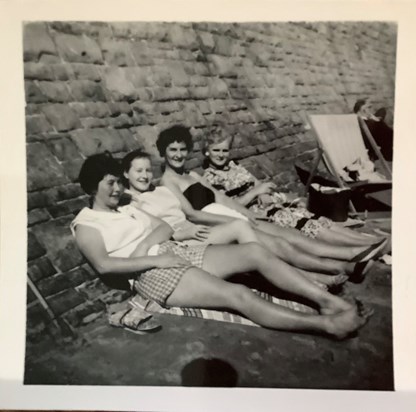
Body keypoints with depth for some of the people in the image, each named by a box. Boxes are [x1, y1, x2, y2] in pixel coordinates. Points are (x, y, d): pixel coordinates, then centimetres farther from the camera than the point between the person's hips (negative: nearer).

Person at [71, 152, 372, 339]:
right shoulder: (86, 224, 4)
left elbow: (166, 228, 15)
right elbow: (104, 264, -15)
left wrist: (144, 244, -8)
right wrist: (156, 259, -17)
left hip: (180, 253, 8)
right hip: (154, 273, -7)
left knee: (254, 251, -13)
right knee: (239, 295, -26)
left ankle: (329, 301, -15)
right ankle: (327, 324, -26)